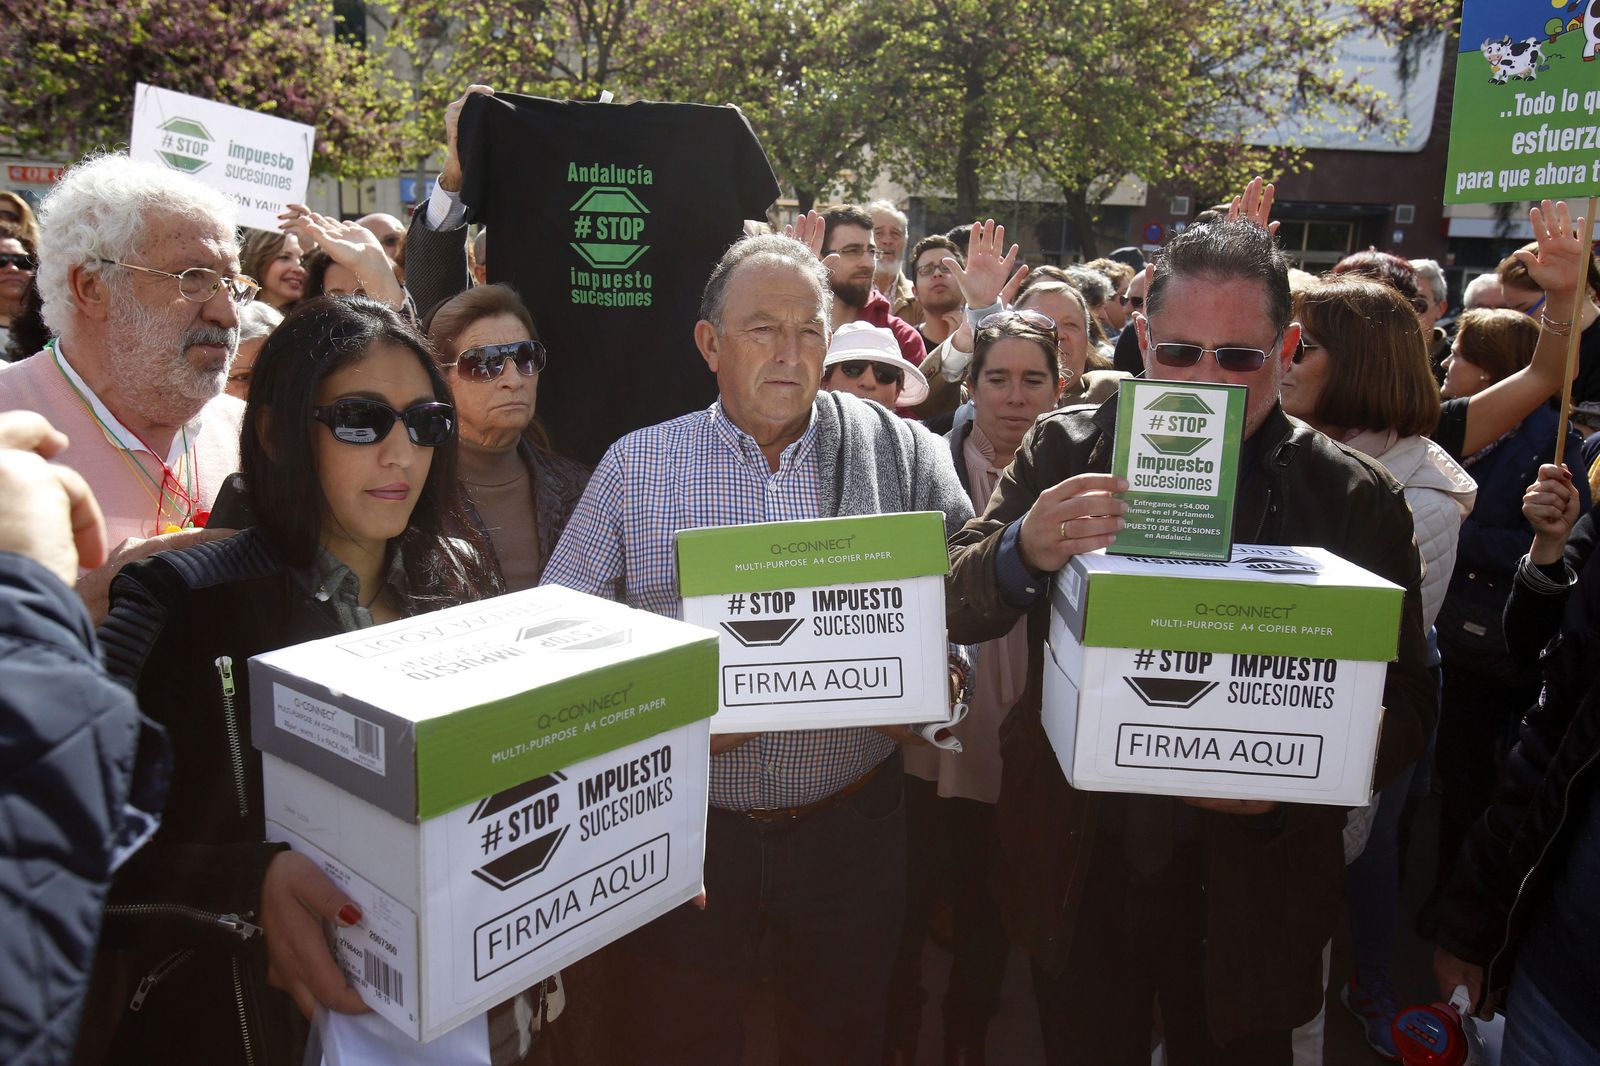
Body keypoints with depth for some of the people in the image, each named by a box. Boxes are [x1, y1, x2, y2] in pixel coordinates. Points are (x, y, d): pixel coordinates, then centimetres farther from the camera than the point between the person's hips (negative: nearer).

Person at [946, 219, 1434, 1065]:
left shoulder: (1356, 502, -7)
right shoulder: (1067, 449, -5)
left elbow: (1404, 709, -3)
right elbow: (953, 609, -7)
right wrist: (1024, 552, -29)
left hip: (1249, 883, 0)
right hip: (1077, 860, 1)